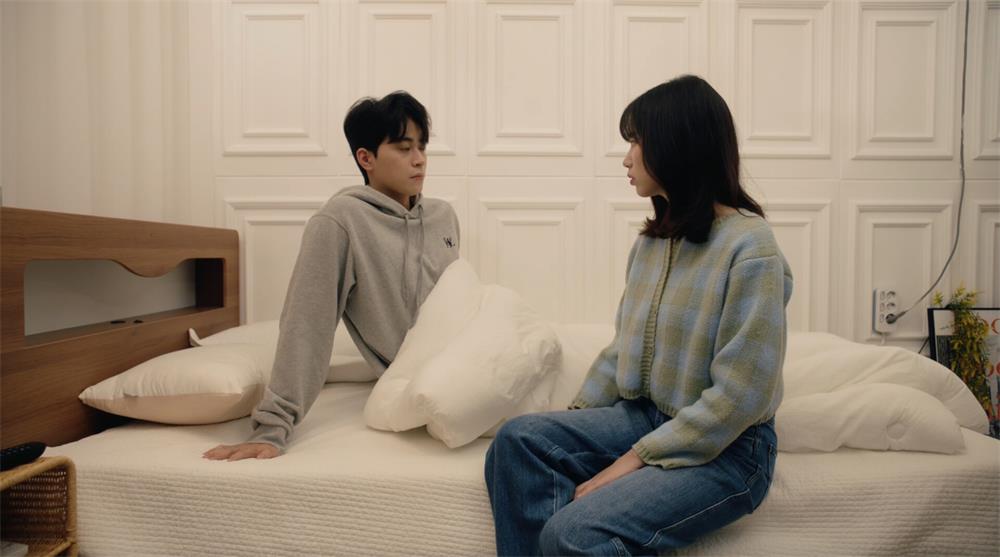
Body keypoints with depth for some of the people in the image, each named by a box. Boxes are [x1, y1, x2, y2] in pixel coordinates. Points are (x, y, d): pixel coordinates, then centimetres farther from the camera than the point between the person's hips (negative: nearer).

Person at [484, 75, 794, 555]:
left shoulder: (749, 249, -17)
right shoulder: (652, 240, 6)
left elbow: (738, 398, -19)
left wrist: (636, 458, -18)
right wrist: (578, 413, 0)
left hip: (724, 449, -7)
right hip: (644, 418, 7)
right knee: (518, 439, -14)